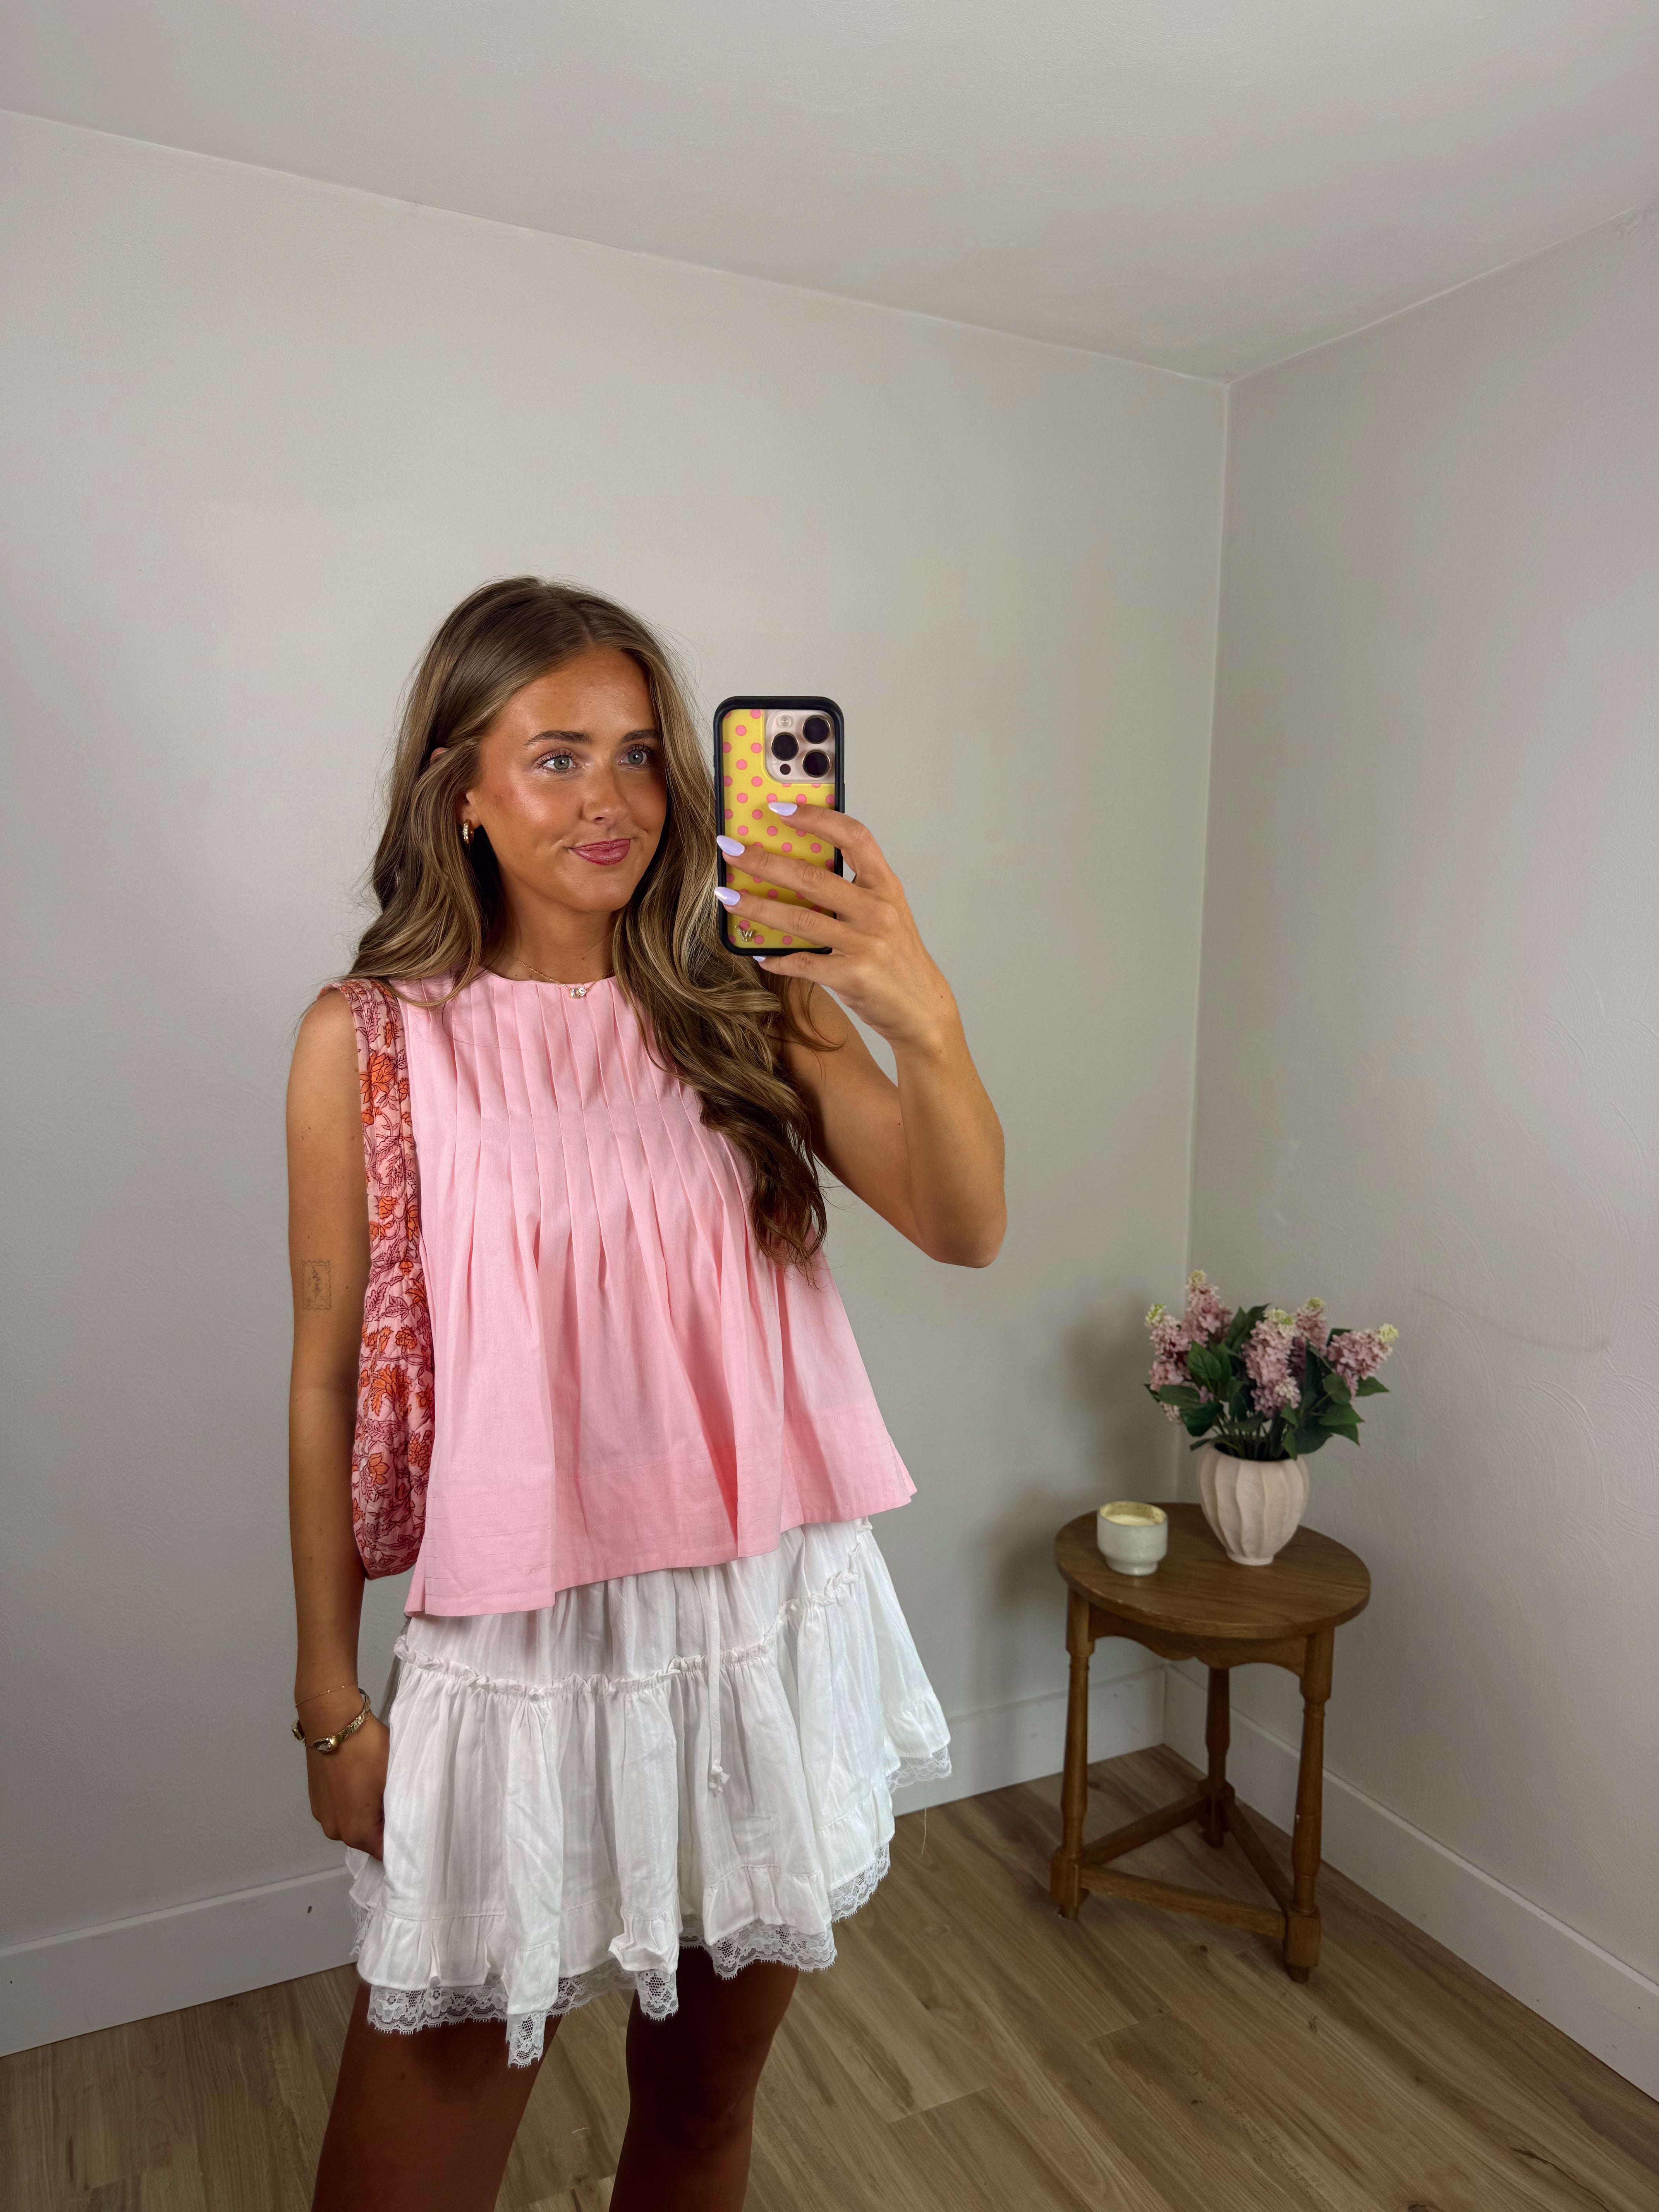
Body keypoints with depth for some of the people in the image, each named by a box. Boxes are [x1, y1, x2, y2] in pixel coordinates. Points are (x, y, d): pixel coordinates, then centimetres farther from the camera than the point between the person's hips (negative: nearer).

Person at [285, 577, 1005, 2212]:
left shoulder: (749, 1008, 0)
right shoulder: (369, 1043, -6)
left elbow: (964, 1228, -10)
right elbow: (330, 1382, -2)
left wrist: (923, 1021, -28)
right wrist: (331, 1699, 2)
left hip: (769, 1629, 3)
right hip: (518, 1653, -2)